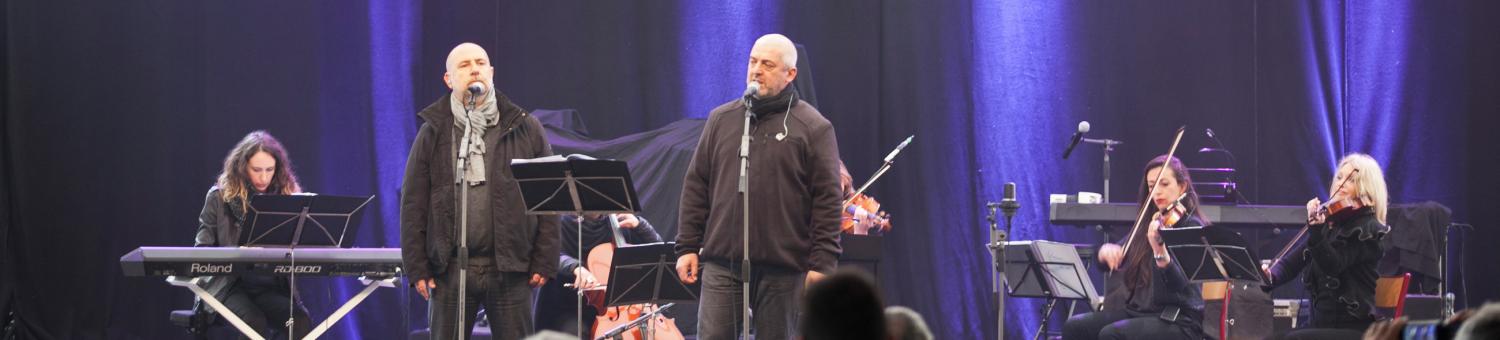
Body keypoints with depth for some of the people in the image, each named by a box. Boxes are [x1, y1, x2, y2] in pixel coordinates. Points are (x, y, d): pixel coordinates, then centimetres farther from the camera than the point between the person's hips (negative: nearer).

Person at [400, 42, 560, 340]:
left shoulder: (524, 129, 6)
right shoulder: (433, 133, 7)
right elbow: (413, 204, 5)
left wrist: (545, 261, -3)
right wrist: (417, 267, -2)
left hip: (510, 268, 0)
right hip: (450, 268, 1)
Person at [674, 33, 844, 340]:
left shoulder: (813, 128, 0)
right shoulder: (721, 119, 11)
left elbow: (828, 201, -3)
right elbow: (696, 186, 13)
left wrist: (822, 264, -9)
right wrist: (687, 247, 7)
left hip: (783, 267, -2)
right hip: (722, 263, 2)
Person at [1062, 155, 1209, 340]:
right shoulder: (1148, 224, 14)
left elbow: (1182, 287, -22)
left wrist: (1160, 251, -40)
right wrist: (1105, 251, -7)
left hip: (1178, 321, -7)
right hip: (1139, 311, 8)